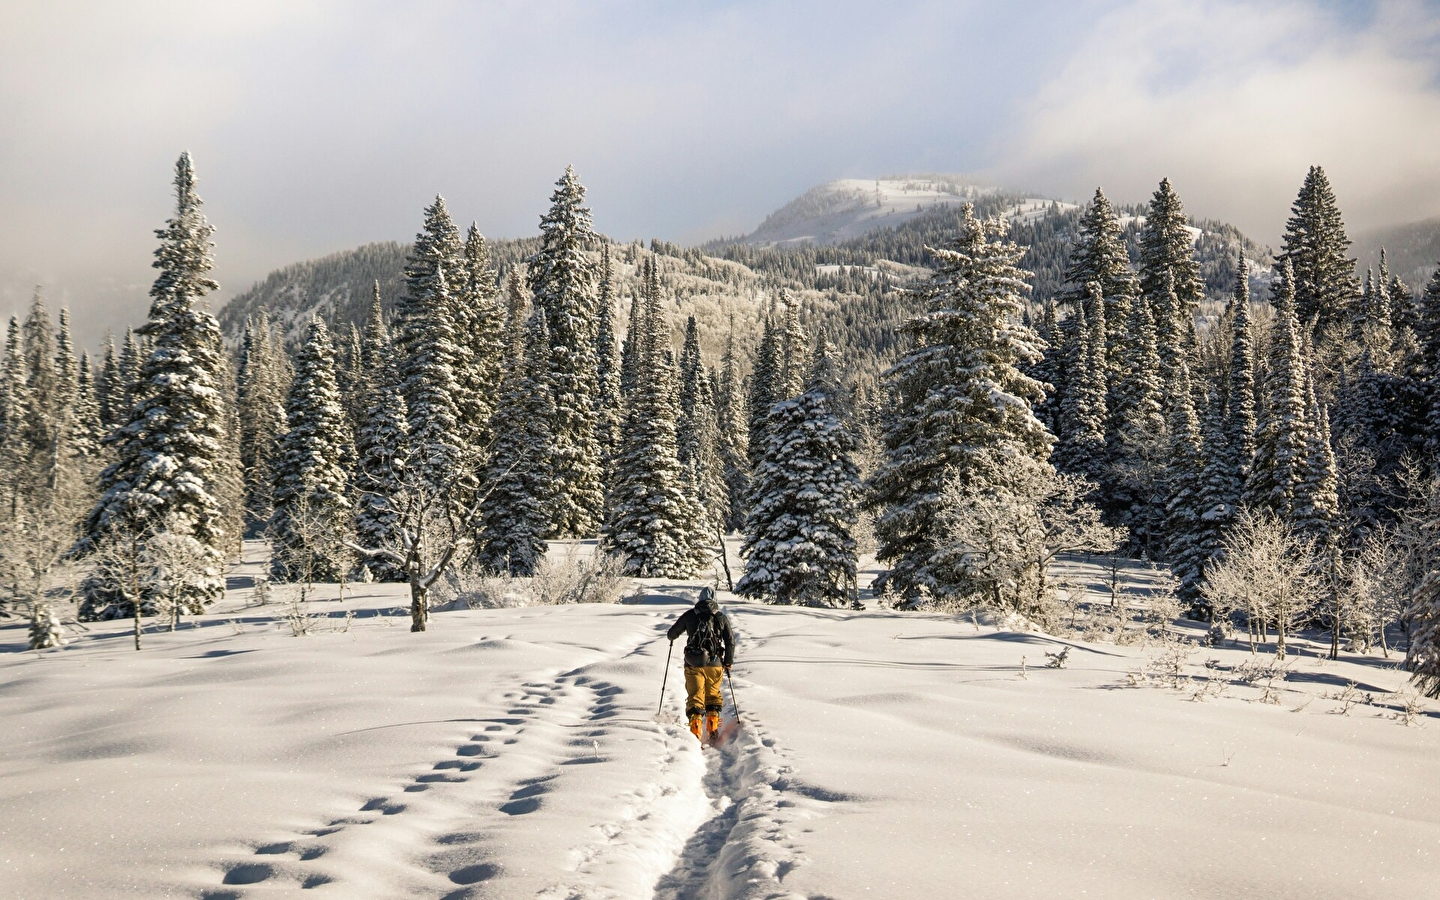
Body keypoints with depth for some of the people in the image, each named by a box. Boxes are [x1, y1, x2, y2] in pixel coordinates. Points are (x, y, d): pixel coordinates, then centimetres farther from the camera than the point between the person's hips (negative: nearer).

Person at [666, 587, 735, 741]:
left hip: (693, 663, -1)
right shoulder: (721, 618, 5)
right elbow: (730, 641, 3)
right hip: (715, 664, 1)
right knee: (713, 695, 19)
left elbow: (672, 634, 12)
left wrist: (671, 637, 36)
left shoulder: (690, 615, 4)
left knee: (695, 696, 2)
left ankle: (695, 729, -11)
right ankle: (713, 727, 12)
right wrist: (728, 662, 13)